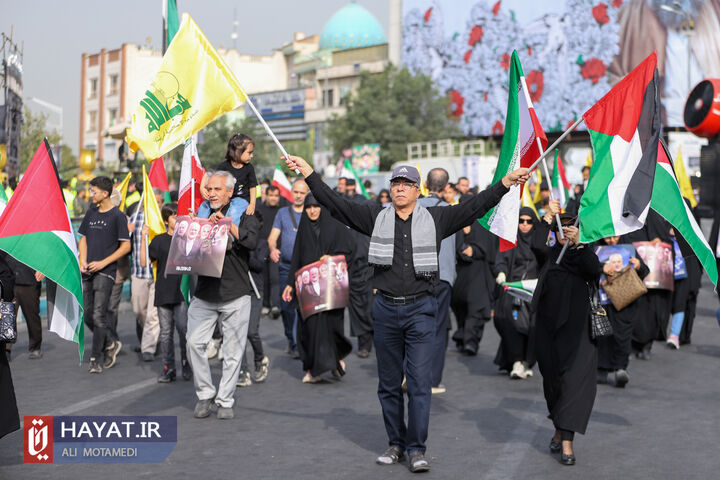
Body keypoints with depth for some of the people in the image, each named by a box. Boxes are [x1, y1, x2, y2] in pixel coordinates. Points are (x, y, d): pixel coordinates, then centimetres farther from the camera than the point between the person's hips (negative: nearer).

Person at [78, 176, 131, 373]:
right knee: (88, 316, 7)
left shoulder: (117, 216, -5)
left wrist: (103, 263, -13)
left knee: (99, 316, -9)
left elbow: (126, 246, -6)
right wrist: (83, 261, 2)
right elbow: (83, 240, 20)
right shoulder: (91, 213, 13)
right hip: (88, 273, 6)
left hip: (105, 272, -6)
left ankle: (96, 359, -2)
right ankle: (111, 344, 26)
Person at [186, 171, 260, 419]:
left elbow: (251, 241, -14)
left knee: (233, 350, 2)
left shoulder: (244, 215, 4)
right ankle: (205, 394, 8)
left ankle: (225, 400, 15)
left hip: (235, 295, -2)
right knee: (194, 343, -10)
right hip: (204, 294, 2)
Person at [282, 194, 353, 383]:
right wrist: (290, 283, 9)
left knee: (328, 321, -10)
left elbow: (349, 246, -3)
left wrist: (331, 256, -15)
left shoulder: (334, 226, 3)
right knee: (308, 326, -2)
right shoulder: (303, 228, 13)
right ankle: (312, 368, 5)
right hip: (308, 284, 3)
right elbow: (297, 257, 13)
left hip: (330, 283, -3)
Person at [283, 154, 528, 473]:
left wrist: (506, 182, -7)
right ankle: (395, 444, 23)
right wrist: (308, 174, -4)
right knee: (389, 384, 10)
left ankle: (416, 449, 5)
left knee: (419, 383, -4)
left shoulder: (436, 219, 4)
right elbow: (336, 204, 3)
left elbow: (475, 207, 1)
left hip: (420, 309, -2)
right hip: (385, 309, 2)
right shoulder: (376, 217, 6)